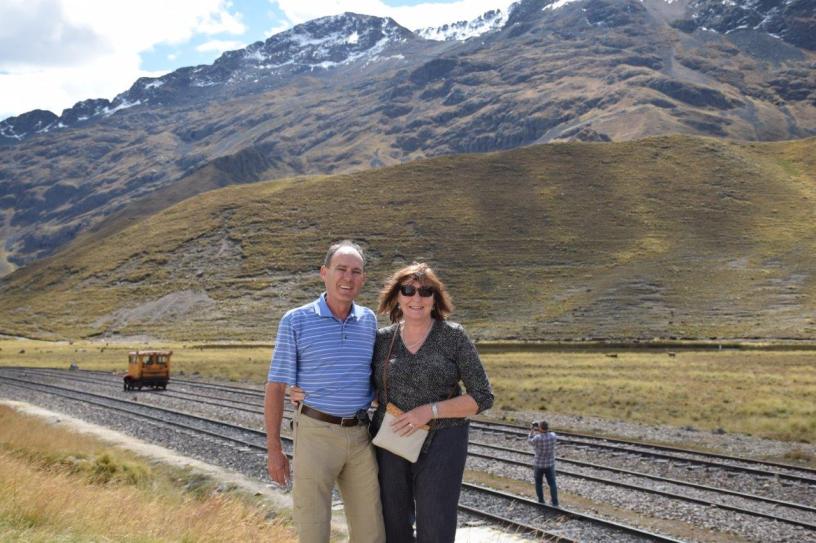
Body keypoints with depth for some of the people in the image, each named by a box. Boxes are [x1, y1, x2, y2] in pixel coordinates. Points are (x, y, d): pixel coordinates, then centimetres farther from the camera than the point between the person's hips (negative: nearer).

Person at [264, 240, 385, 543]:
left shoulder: (369, 320, 6)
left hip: (359, 436, 4)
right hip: (315, 435, -4)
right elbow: (275, 387, -4)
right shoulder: (295, 321, -7)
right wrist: (274, 449, -6)